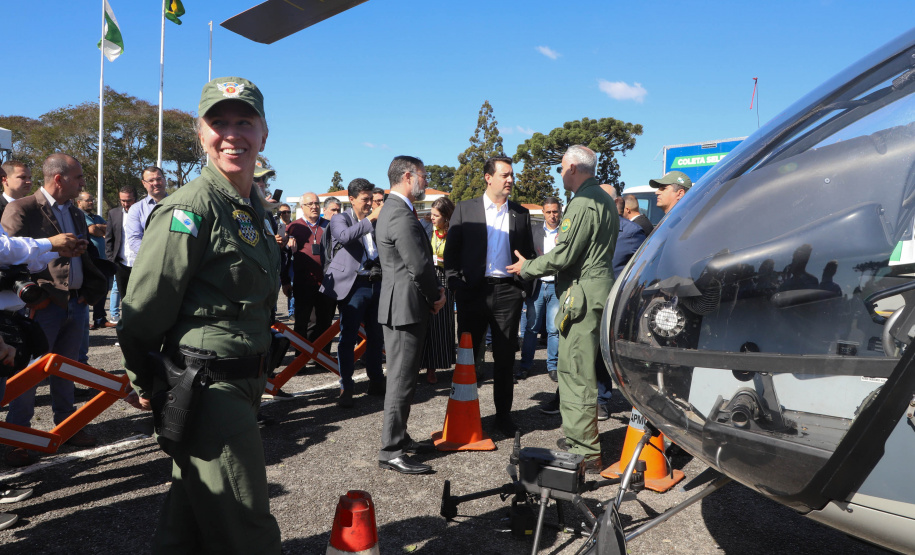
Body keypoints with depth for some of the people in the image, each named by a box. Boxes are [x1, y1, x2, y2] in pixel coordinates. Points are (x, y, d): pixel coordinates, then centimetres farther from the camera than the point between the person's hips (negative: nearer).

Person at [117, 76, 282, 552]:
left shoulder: (253, 205, 11)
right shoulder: (190, 209, -17)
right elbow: (142, 311, -15)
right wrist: (147, 384, -4)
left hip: (241, 386, 8)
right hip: (209, 390, -8)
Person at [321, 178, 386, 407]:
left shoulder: (376, 221, 16)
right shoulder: (340, 219, 2)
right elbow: (345, 235, -22)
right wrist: (370, 219, -22)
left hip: (377, 284, 5)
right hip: (354, 285, -5)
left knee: (376, 336, 12)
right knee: (348, 337, -4)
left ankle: (376, 381, 25)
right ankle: (346, 388, 3)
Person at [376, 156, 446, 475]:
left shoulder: (391, 210, 16)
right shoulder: (401, 215, -19)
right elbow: (419, 266, -22)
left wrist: (433, 290, 8)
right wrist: (436, 296, -6)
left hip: (398, 305, 11)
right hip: (406, 307, -11)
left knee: (401, 376, 18)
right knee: (402, 379, -5)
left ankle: (398, 438, 29)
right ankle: (390, 451, 3)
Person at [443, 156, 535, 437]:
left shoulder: (521, 213, 10)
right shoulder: (465, 209, 4)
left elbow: (530, 253, 14)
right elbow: (451, 251, 3)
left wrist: (526, 284, -2)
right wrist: (455, 284, -8)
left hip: (508, 292, 2)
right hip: (473, 291, -1)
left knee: (505, 357, 8)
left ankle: (503, 414, 20)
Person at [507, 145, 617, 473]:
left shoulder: (583, 203, -15)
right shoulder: (605, 200, 17)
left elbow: (563, 255, -19)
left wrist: (527, 268, -2)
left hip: (583, 294, -10)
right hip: (598, 285, 10)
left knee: (578, 373, -6)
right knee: (570, 368, 18)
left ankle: (587, 452, 0)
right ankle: (575, 434, 29)